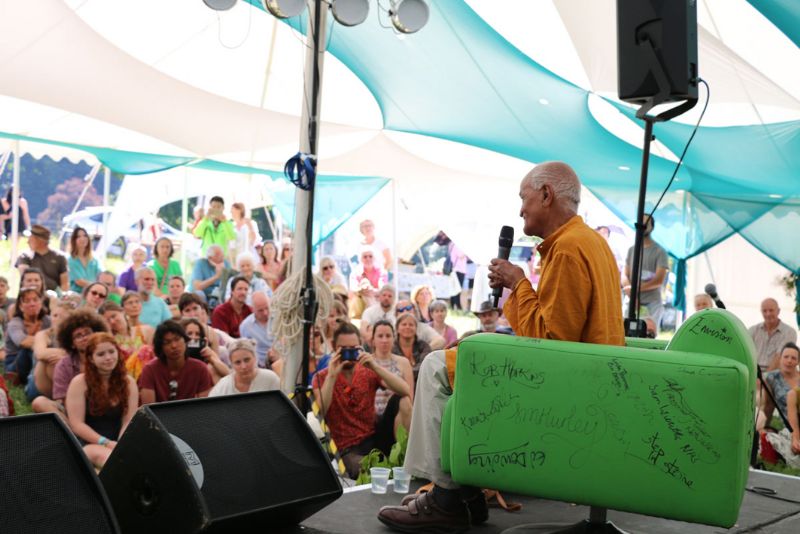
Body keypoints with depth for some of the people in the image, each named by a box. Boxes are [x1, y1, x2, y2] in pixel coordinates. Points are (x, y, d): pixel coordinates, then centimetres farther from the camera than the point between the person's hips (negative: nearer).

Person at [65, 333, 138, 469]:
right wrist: (106, 443, -16)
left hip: (117, 442, 4)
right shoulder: (79, 383, 0)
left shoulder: (128, 383, 10)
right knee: (102, 455, -41)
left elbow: (129, 421, 3)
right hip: (87, 443, -4)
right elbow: (76, 424, -6)